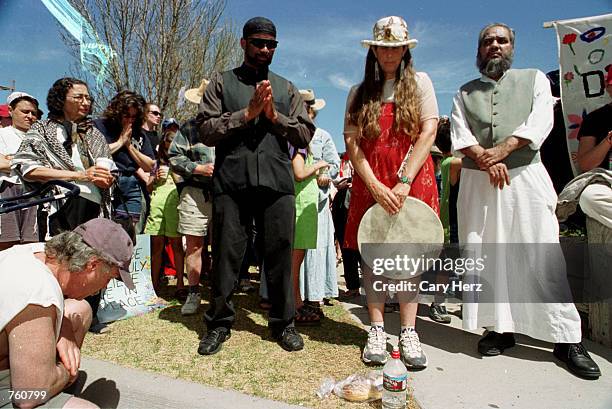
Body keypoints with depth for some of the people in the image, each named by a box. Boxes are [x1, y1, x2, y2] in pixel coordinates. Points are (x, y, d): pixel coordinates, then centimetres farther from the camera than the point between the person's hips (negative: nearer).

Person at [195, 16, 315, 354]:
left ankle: (283, 323, 19)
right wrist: (247, 113, -6)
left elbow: (305, 136, 11)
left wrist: (275, 115, -2)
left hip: (277, 183, 2)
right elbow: (206, 131, 2)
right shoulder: (222, 83, 14)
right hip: (231, 182, -1)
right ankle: (219, 323, 21)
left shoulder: (286, 89, 20)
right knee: (226, 254, 3)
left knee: (280, 254, 4)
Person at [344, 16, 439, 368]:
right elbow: (352, 142, 2)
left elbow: (429, 131, -2)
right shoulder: (360, 93, 12)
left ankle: (409, 333, 7)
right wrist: (376, 186, -11)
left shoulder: (419, 82, 9)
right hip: (370, 183, 1)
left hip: (412, 180, -1)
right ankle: (377, 330, 10)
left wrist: (404, 182, -13)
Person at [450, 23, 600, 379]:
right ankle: (500, 329, 10)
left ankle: (567, 337, 4)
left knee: (543, 255, -5)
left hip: (525, 177, -1)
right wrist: (484, 158, -15)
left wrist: (502, 149, -16)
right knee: (485, 257, 0)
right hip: (477, 183, 2)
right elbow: (459, 134, 3)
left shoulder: (534, 79, 15)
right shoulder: (465, 93, 18)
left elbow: (541, 121, -2)